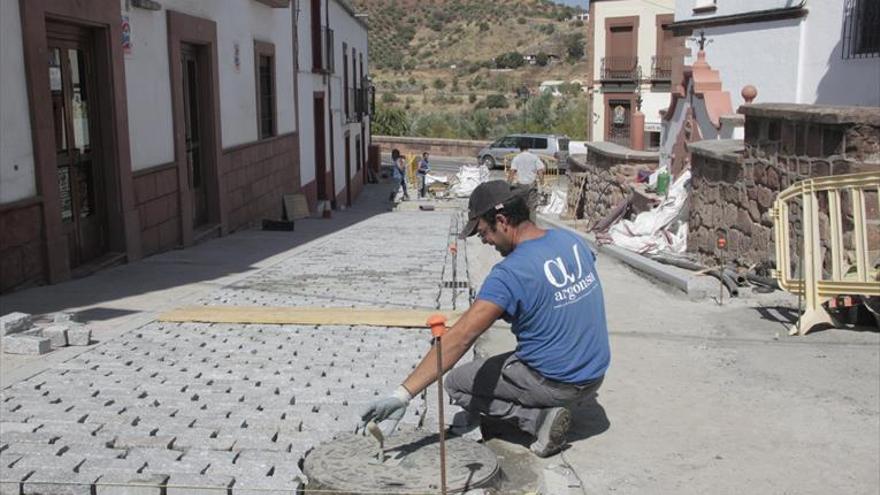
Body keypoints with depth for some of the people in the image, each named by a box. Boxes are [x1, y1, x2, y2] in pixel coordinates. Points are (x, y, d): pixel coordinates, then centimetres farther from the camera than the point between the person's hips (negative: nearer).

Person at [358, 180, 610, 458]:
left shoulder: (511, 273, -24)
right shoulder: (572, 240, -2)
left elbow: (460, 338, -32)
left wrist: (403, 394, -35)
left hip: (555, 384, -8)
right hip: (596, 375, 8)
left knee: (457, 385, 9)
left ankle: (539, 417, -5)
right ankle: (547, 407, 16)